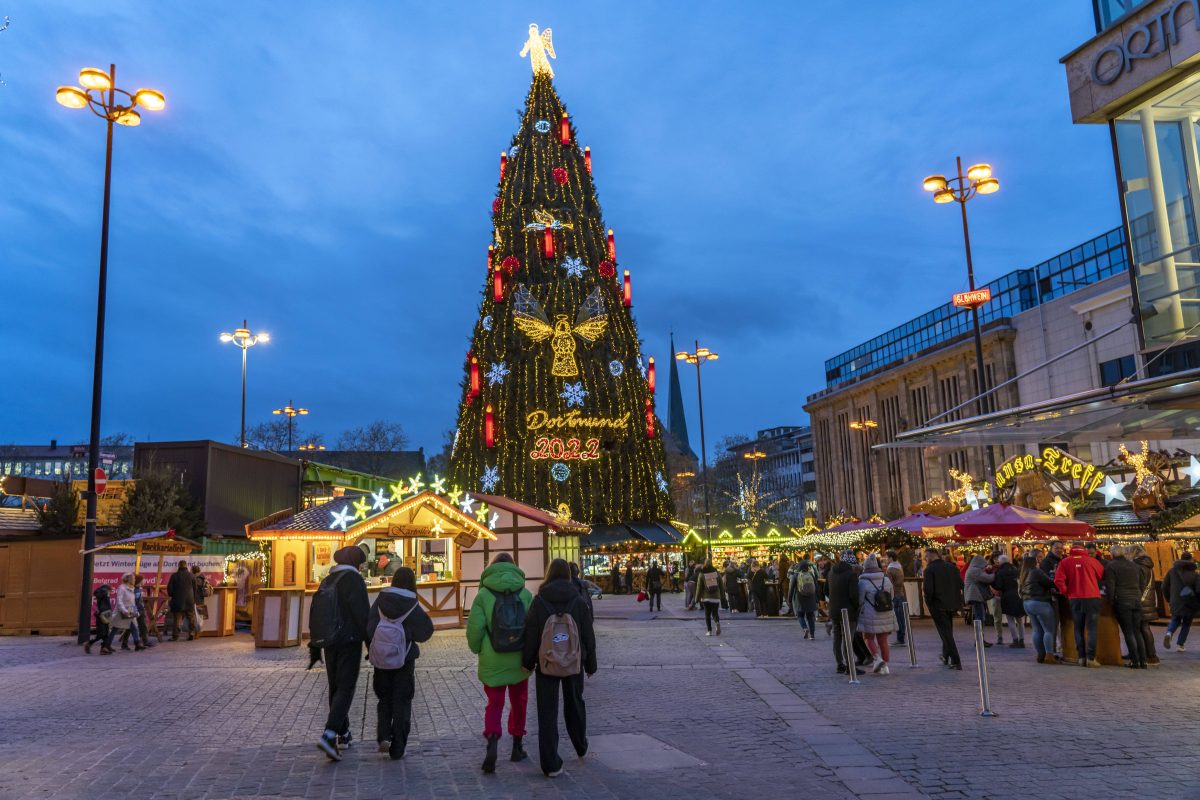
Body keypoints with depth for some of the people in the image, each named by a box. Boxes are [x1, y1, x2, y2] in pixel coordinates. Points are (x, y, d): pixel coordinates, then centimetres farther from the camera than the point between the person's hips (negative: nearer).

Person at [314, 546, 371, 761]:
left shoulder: (326, 582, 13)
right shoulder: (354, 580, -9)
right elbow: (363, 614, -16)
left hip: (330, 643, 7)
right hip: (350, 641, -7)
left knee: (335, 687, 15)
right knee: (346, 688, -6)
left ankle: (343, 734, 22)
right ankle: (329, 735, -20)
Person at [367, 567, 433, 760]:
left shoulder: (380, 602, -7)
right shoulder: (412, 606, -13)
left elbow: (368, 629, -8)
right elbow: (426, 631, -10)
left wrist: (373, 651, 4)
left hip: (381, 660, 2)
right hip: (405, 660, -2)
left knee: (384, 699, 20)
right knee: (402, 702, 9)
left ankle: (383, 735, 1)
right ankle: (397, 749, 10)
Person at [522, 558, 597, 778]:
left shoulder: (539, 601, -9)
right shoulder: (577, 600, -6)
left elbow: (531, 635, -6)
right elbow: (588, 635, -1)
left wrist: (528, 662, 6)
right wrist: (590, 665, 10)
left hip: (546, 665, -2)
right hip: (574, 664, 2)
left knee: (547, 713, 4)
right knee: (575, 704, 23)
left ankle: (551, 765, 3)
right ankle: (581, 747, 40)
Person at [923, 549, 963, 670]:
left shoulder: (929, 570, -13)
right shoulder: (951, 567, 6)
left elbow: (928, 589, -19)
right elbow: (960, 584, 5)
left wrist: (928, 603, -4)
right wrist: (953, 596, 12)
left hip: (938, 604, -6)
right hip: (952, 604, 6)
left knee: (946, 633, -1)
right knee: (948, 631, 21)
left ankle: (956, 662, -5)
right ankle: (946, 656, 33)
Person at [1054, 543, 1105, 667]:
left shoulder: (1065, 562, 4)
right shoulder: (1092, 561, 4)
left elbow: (1058, 581, -6)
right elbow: (1102, 576, 12)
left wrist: (1066, 593, 8)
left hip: (1075, 599, 1)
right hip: (1092, 597, -1)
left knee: (1079, 629, 10)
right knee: (1091, 628, 1)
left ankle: (1082, 657, 7)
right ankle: (1091, 658, -5)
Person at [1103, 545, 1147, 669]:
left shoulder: (1111, 566, -3)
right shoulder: (1134, 566, 17)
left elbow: (1110, 586, -9)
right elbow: (1141, 585, 20)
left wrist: (1111, 601, 0)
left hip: (1121, 602, -5)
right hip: (1137, 601, 6)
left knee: (1128, 632, -3)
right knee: (1137, 632, 10)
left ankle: (1135, 661, -5)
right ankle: (1143, 661, 7)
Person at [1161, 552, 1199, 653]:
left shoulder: (1172, 571, 0)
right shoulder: (1194, 573, -7)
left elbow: (1164, 587, 2)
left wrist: (1169, 599, 17)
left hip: (1175, 603, 2)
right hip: (1190, 604, -2)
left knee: (1175, 620, 20)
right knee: (1186, 624, 14)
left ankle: (1169, 633, -9)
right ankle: (1180, 645, 10)